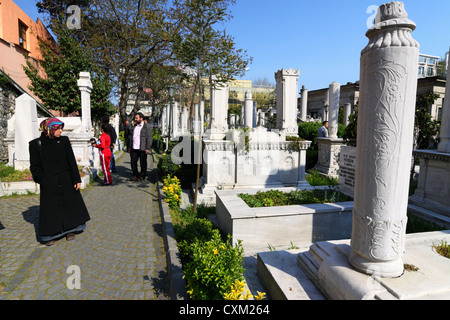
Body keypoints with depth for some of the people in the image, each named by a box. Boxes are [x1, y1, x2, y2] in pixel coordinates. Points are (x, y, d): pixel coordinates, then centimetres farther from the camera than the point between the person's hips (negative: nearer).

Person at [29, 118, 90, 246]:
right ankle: (49, 235, 22)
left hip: (66, 181, 2)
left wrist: (77, 179, -4)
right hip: (48, 184, -2)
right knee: (50, 208, 6)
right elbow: (34, 166, 2)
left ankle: (70, 230, 27)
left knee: (70, 204, 9)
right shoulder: (36, 144, -3)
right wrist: (42, 180, -8)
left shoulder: (64, 141, 0)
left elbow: (72, 162, 0)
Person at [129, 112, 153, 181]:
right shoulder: (134, 127, 16)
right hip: (134, 149, 6)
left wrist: (148, 148, -14)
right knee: (133, 162, 6)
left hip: (142, 149, -5)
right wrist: (130, 147, 13)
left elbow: (149, 138, -7)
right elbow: (131, 137, 20)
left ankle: (142, 176, 16)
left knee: (143, 163, 4)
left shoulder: (147, 126, -3)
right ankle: (135, 175, 19)